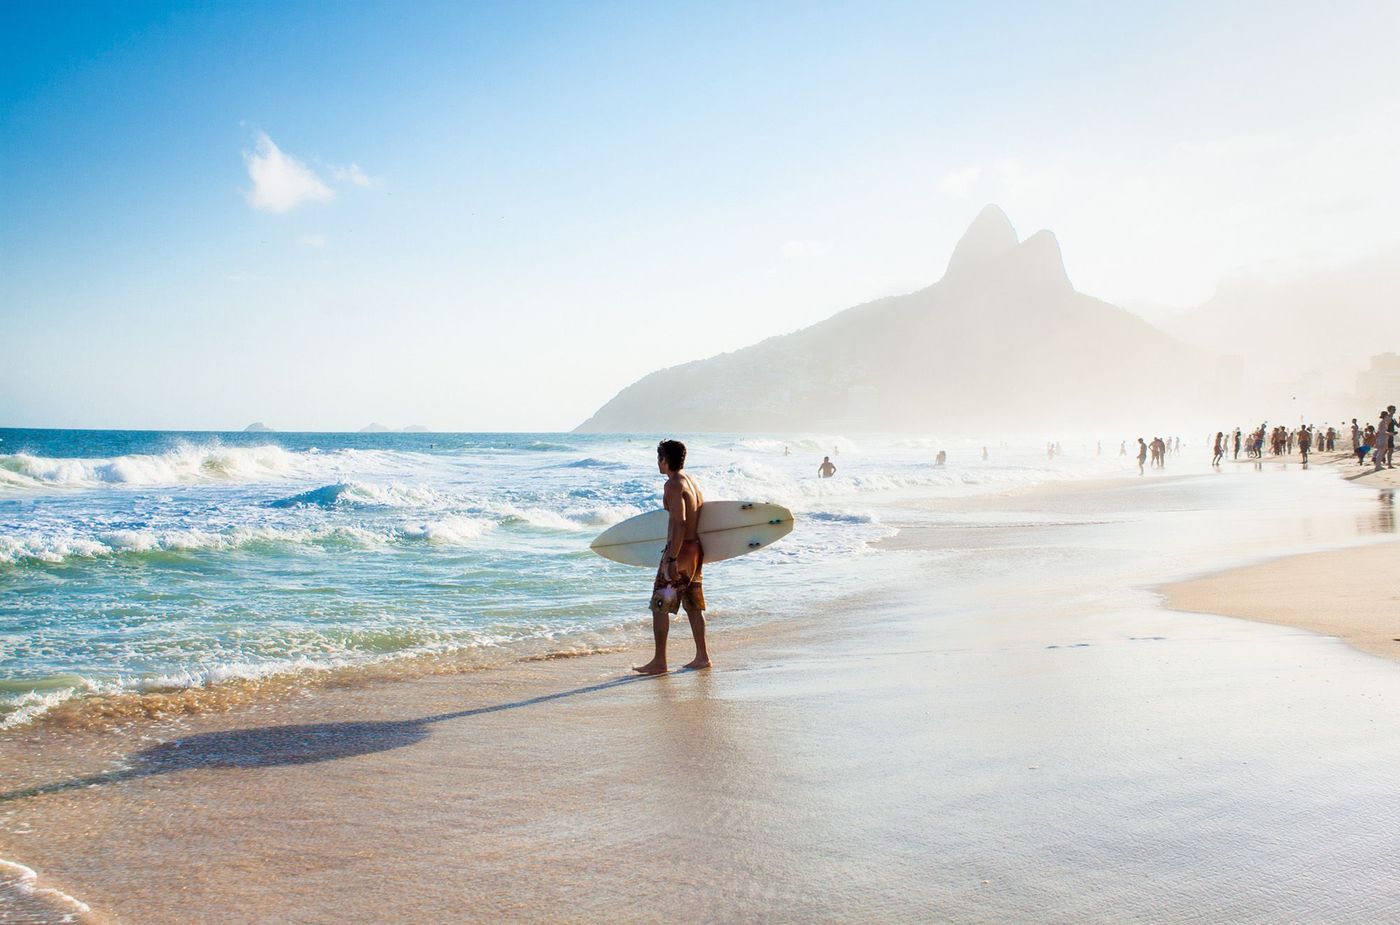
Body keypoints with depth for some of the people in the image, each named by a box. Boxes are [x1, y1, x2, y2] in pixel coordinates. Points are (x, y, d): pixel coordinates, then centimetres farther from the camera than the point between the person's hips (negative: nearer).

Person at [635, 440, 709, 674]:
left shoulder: (673, 485, -14)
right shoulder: (692, 482, 14)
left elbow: (680, 522, -22)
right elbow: (700, 518, 16)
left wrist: (672, 559, -24)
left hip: (680, 550, -9)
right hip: (695, 549, 9)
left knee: (660, 605, -3)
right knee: (693, 604, 14)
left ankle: (659, 662, -2)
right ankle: (702, 656, 18)